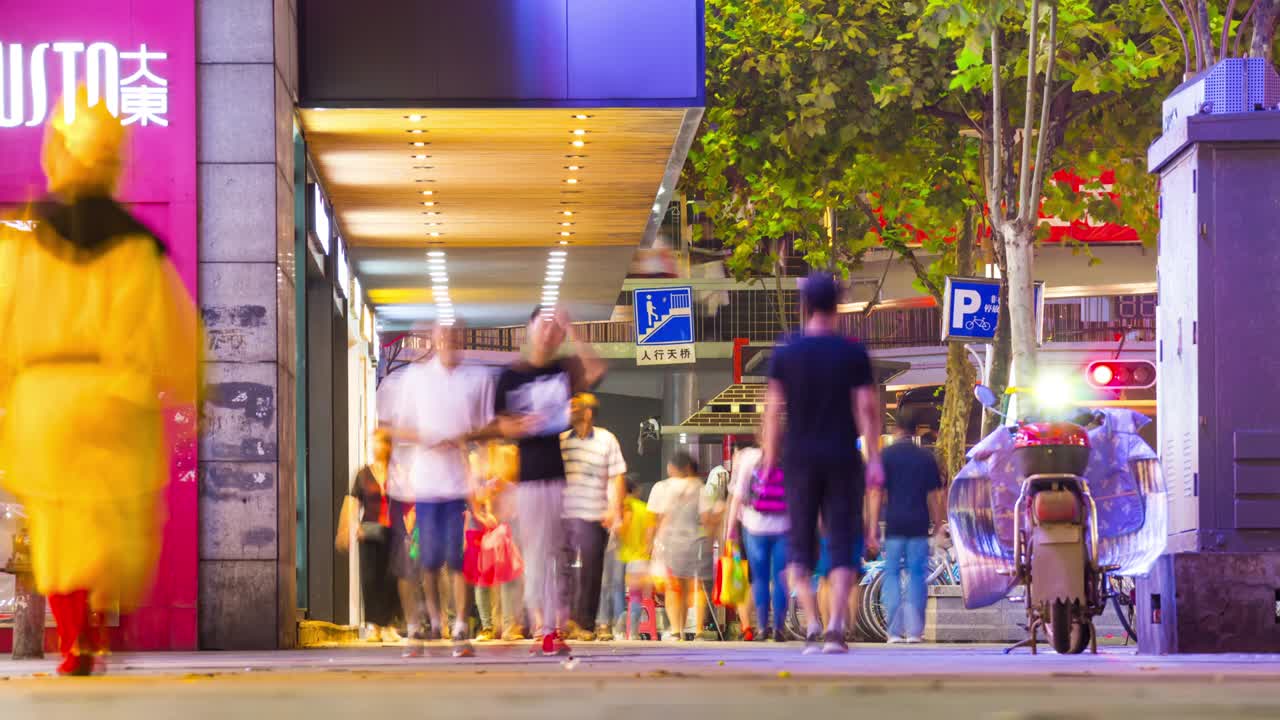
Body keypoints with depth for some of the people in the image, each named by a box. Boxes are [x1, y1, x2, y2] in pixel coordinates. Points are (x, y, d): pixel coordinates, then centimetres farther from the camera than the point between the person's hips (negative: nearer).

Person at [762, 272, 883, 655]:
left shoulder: (784, 354, 0)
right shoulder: (853, 353, -2)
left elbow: (773, 411, -1)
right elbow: (867, 408, -6)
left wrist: (770, 463, 5)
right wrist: (874, 459, -3)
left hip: (800, 459, 1)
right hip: (843, 458, -1)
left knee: (801, 547, 9)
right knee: (842, 546, 3)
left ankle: (813, 627, -3)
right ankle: (836, 628, -10)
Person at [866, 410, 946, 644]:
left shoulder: (886, 455, 0)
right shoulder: (926, 457, 6)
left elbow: (876, 493, -4)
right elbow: (935, 495, 7)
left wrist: (872, 526, -2)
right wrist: (938, 524, 13)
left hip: (894, 525, -1)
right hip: (919, 526, 2)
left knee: (891, 574, 5)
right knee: (917, 575, 7)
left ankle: (895, 631, -3)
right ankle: (914, 630, 2)